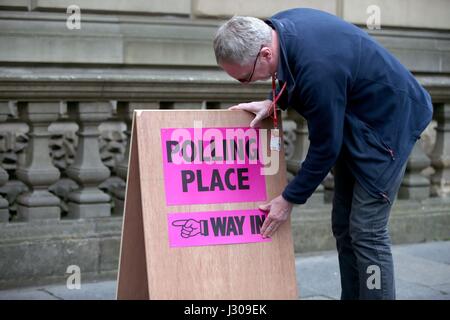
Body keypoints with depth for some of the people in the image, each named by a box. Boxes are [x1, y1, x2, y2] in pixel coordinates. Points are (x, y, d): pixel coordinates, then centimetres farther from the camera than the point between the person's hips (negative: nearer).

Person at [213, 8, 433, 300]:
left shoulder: (318, 69, -36)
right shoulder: (278, 27, -11)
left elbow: (325, 147, -24)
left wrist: (289, 199, -12)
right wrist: (274, 102, -4)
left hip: (389, 120, -9)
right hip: (353, 120, 9)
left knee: (367, 230, -11)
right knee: (343, 226, 8)